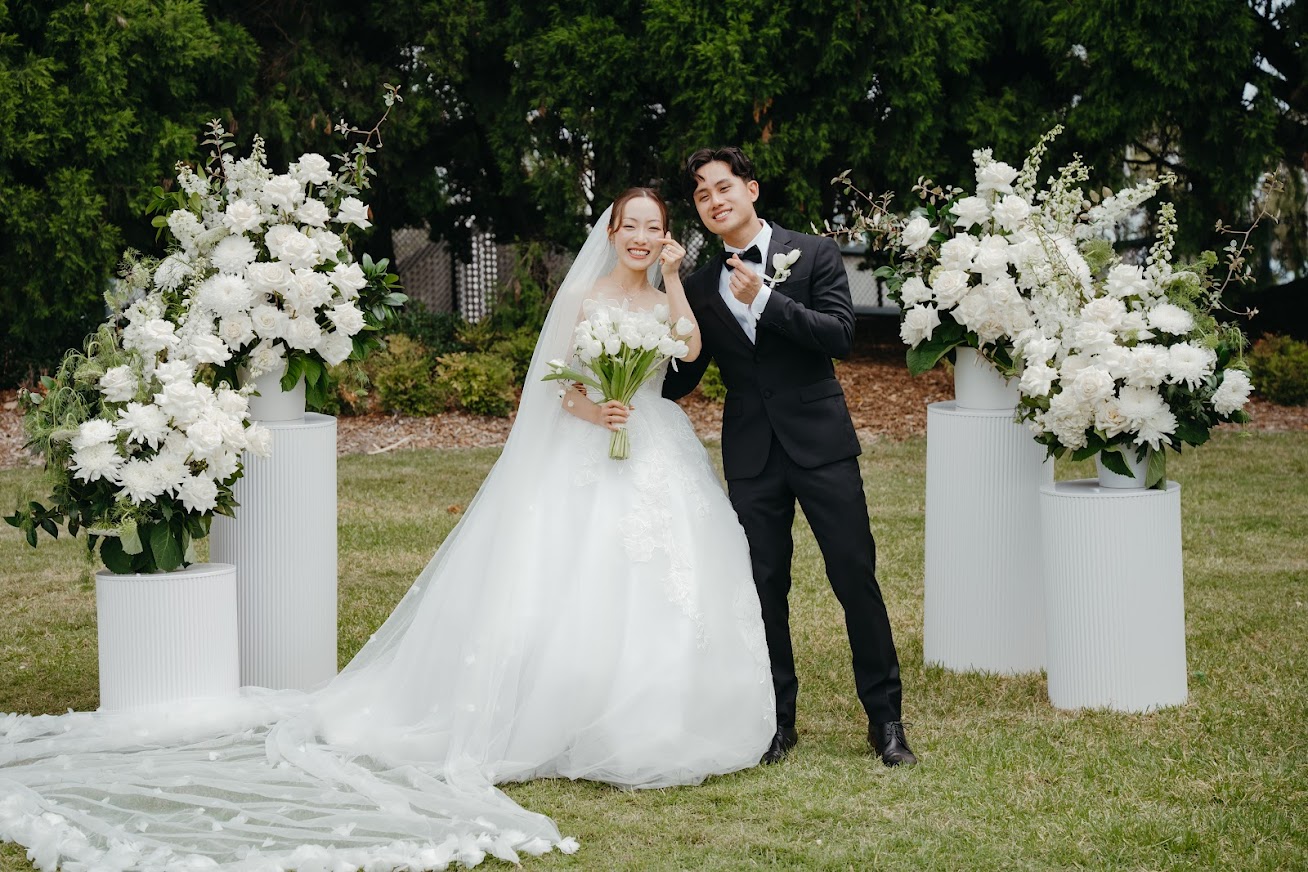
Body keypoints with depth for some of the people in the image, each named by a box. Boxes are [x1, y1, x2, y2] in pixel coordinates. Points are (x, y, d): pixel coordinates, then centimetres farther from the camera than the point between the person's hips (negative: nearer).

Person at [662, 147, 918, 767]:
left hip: (820, 441, -3)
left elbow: (840, 335, -13)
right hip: (751, 455, 3)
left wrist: (765, 300, -20)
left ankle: (885, 719, 8)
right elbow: (683, 376, 14)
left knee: (855, 576, -2)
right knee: (765, 587, 6)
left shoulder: (813, 254, 0)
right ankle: (778, 721, 18)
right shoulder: (700, 287, 10)